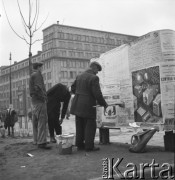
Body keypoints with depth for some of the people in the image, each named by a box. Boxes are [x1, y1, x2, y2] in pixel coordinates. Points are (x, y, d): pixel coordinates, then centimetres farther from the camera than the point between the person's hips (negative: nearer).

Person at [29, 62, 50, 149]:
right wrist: (43, 97, -15)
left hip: (34, 101, 10)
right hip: (40, 101, -10)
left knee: (35, 122, 13)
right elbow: (38, 87, -21)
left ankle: (36, 141, 19)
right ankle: (41, 142, -14)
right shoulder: (37, 74, -8)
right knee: (42, 122, -12)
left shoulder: (31, 76, 22)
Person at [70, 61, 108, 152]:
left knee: (79, 126, 15)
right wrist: (104, 104, -5)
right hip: (88, 106, -7)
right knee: (90, 126, 4)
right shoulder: (94, 78, -15)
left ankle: (79, 144, 23)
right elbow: (97, 94, -18)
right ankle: (89, 146, 7)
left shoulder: (79, 76, 8)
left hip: (77, 105, 8)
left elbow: (73, 88, 16)